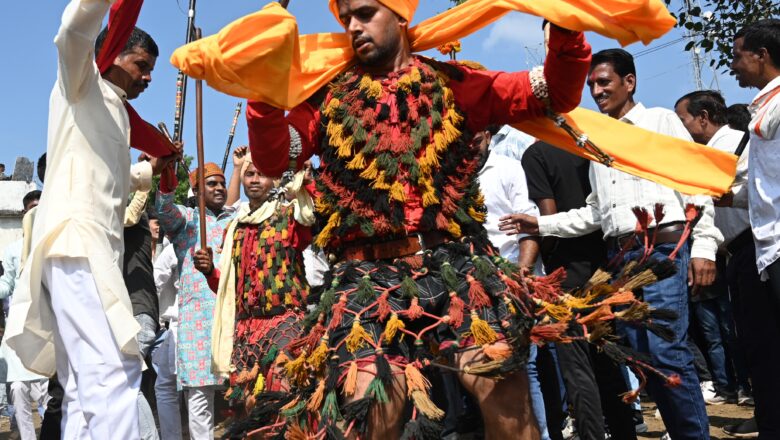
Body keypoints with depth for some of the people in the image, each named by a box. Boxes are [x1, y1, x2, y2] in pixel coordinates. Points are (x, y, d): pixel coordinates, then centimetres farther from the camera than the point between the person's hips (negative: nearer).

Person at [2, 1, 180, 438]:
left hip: (97, 245, 10)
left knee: (89, 383, 5)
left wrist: (153, 167, 35)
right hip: (76, 239, -10)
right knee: (113, 371, -22)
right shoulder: (82, 84, 8)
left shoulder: (116, 111, 31)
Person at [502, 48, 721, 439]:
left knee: (665, 351, -14)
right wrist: (540, 225, 12)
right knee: (642, 355, 3)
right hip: (620, 258, 6)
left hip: (662, 250, -6)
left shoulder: (661, 121, 5)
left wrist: (704, 245, -11)